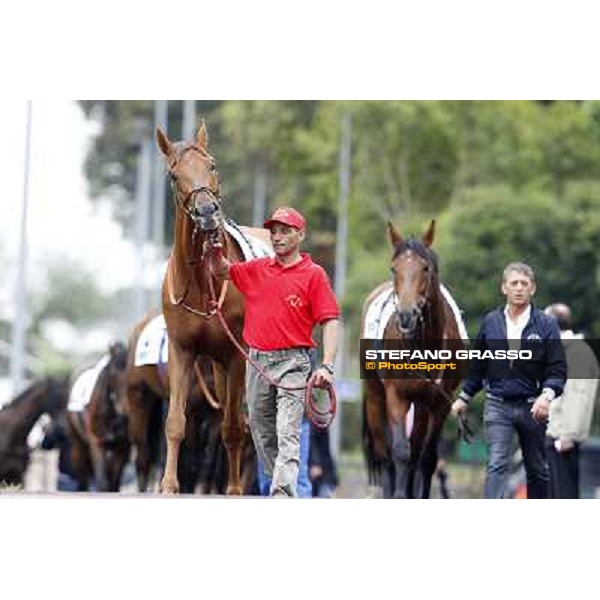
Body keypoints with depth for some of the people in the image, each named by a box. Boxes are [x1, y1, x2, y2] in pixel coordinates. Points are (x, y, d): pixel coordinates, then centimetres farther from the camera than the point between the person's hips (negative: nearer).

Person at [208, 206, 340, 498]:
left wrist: (327, 366, -19)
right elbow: (223, 271, 21)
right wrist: (215, 252, -4)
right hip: (257, 361, 6)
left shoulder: (313, 274, -3)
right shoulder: (257, 269, 13)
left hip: (292, 362, -6)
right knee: (262, 434, 13)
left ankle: (282, 495, -27)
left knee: (288, 435, -16)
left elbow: (330, 321, -8)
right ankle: (281, 485, 26)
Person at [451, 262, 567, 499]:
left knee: (537, 469, 10)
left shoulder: (545, 324, -2)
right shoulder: (490, 322, 5)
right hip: (497, 405, 0)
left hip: (531, 407, 0)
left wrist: (547, 394, -24)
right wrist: (464, 397, 16)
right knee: (497, 465, -13)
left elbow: (558, 370, -6)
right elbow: (478, 366, 15)